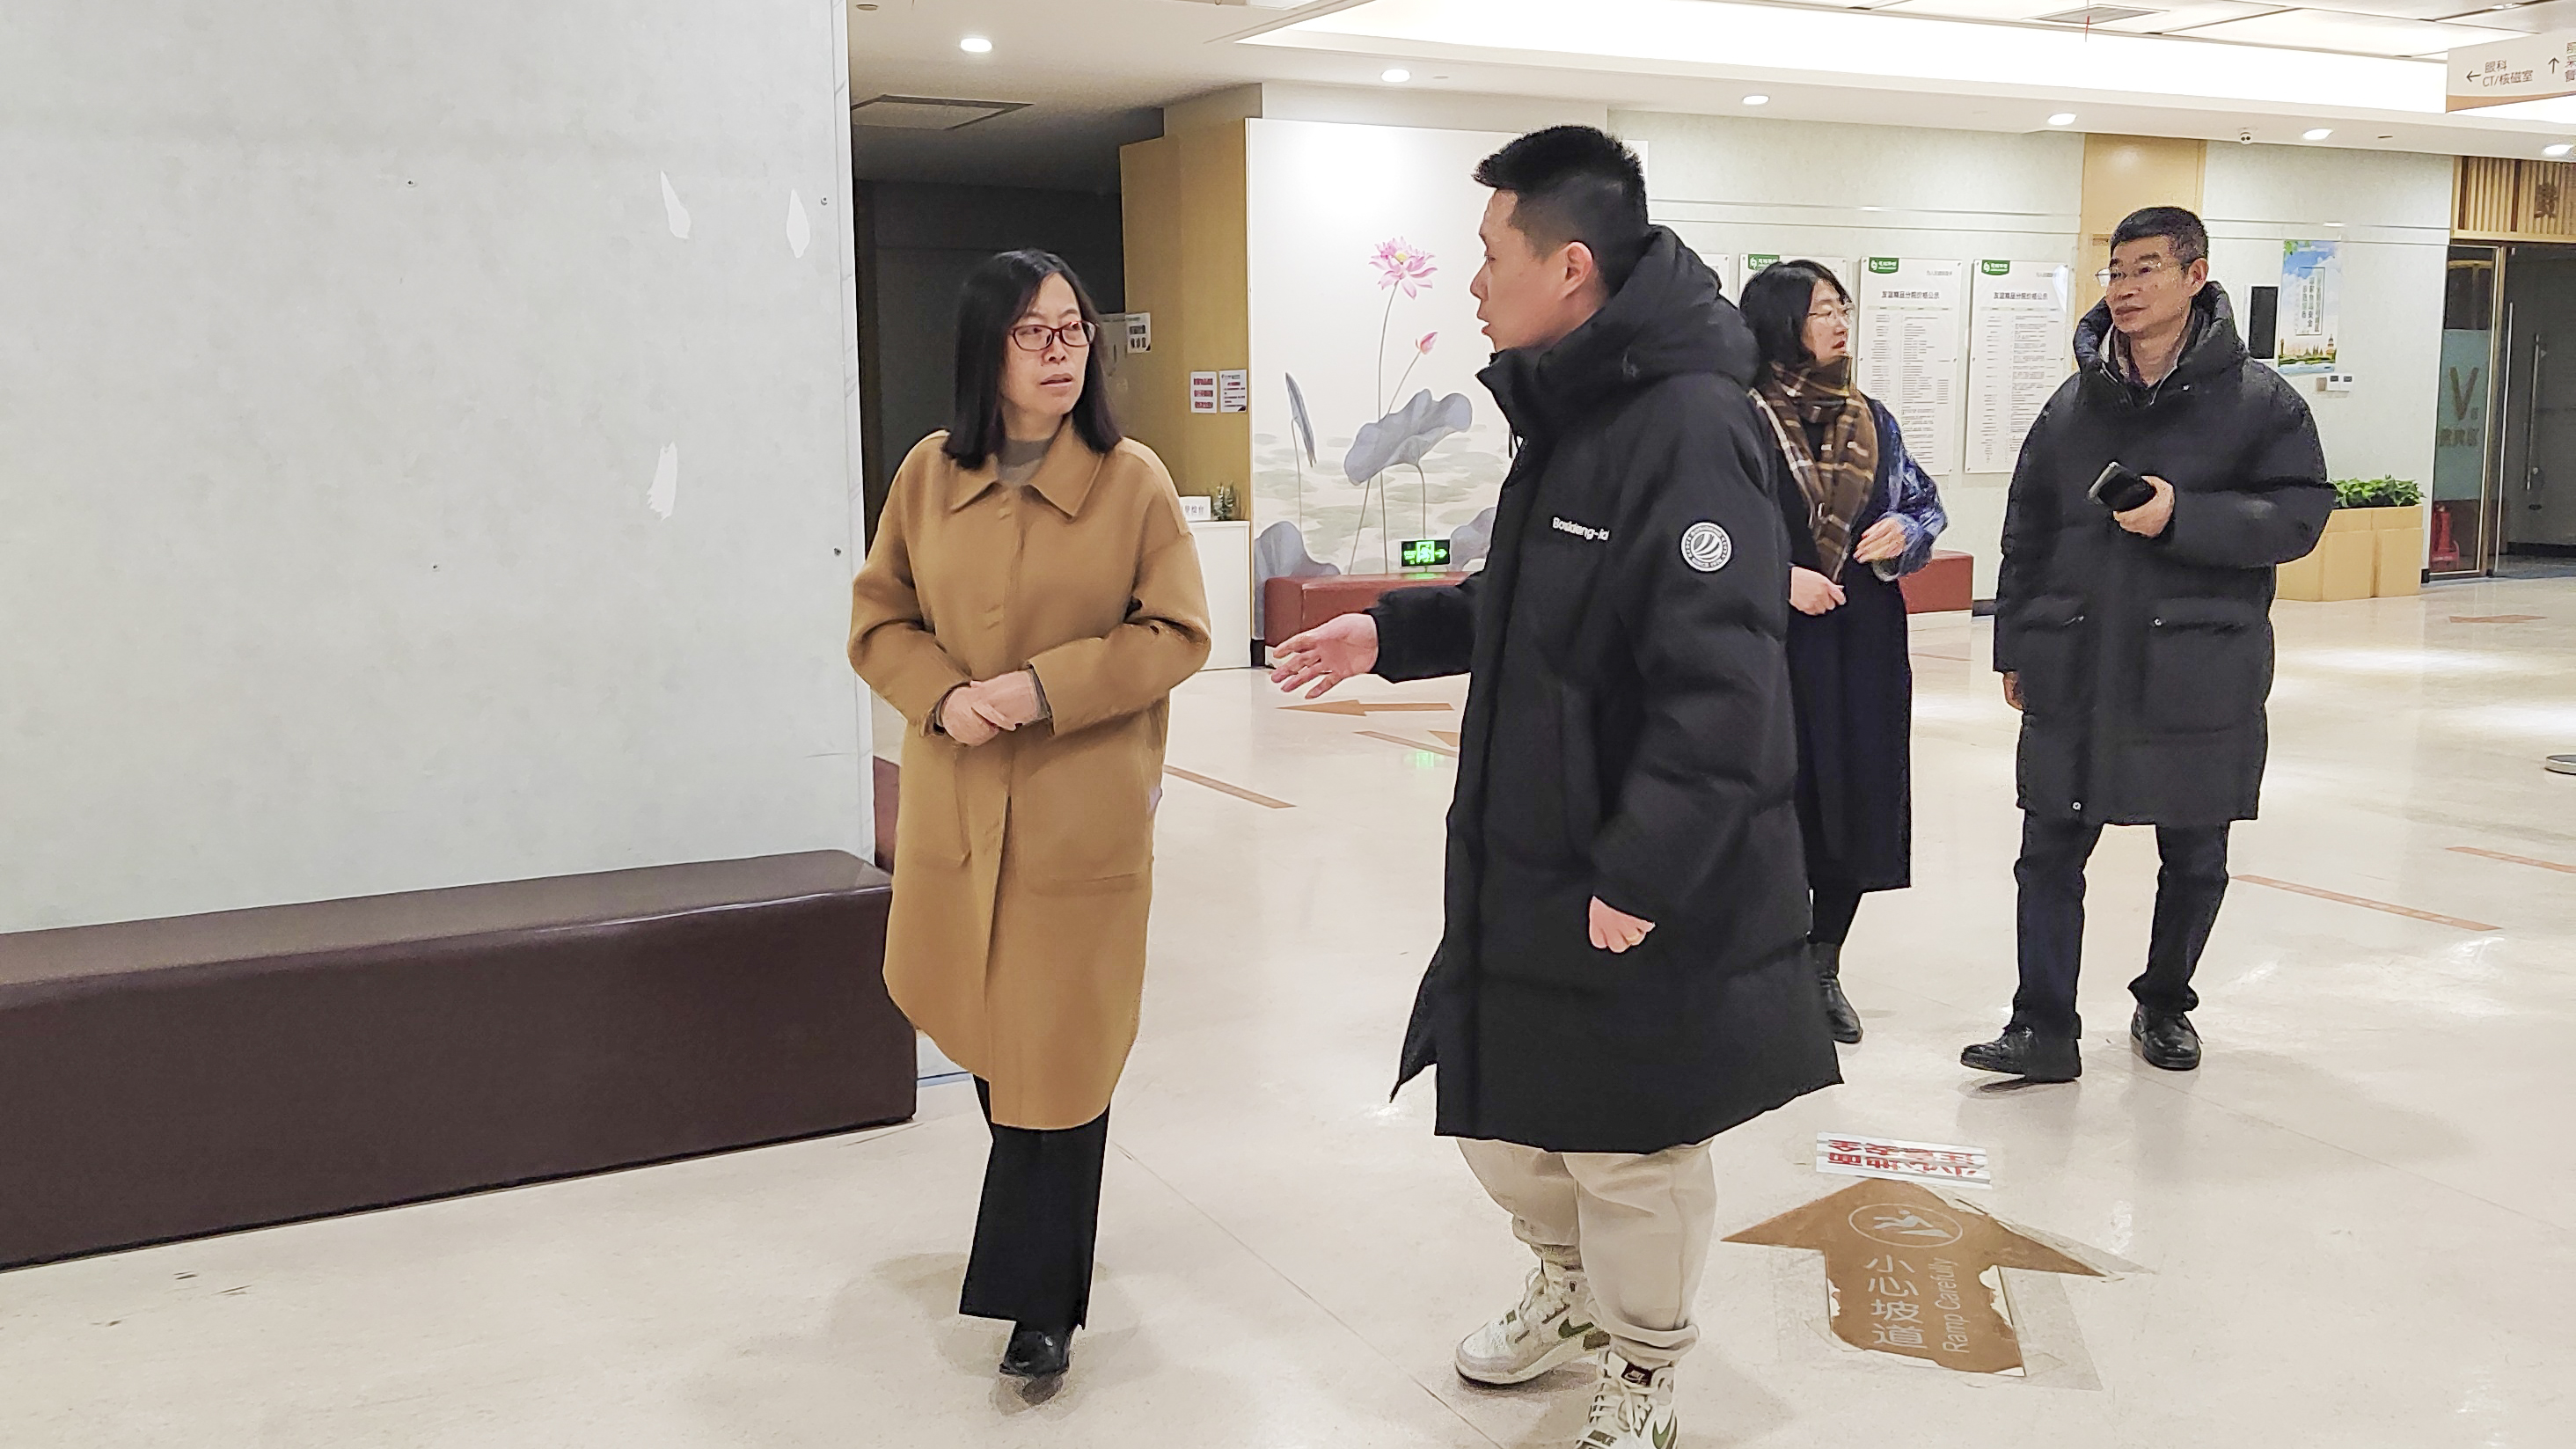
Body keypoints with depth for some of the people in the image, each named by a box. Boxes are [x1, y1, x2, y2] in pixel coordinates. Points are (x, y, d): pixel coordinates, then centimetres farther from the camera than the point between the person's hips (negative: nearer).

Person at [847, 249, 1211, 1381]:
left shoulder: (1133, 480, -7)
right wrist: (945, 694, -12)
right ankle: (1037, 1233, 44)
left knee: (1058, 1051, 0)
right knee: (979, 1024, 17)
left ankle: (1037, 1302, 15)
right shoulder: (928, 474, 1)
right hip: (956, 807, 4)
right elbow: (877, 621, 7)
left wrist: (1048, 686, -17)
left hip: (1083, 811, -3)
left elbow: (1177, 635, -5)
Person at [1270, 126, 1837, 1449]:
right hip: (1523, 867, 9)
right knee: (1500, 1108, 21)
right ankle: (1572, 1286, 47)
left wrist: (1638, 875, -26)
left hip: (1643, 892, -9)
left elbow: (1717, 688, -28)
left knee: (1632, 1147, 9)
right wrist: (1392, 633, 14)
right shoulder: (1564, 416, 8)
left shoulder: (1690, 430, -23)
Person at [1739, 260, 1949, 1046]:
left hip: (1863, 646, 6)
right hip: (1768, 645, -5)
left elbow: (1927, 503, 18)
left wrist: (1906, 531, -3)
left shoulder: (1871, 421, 11)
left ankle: (1823, 967, 25)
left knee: (1857, 799, 8)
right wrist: (1777, 576, -17)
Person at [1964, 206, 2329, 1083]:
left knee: (2195, 858, 12)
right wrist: (2015, 647, 10)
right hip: (2073, 672, 2)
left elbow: (2300, 515, -8)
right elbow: (2027, 533, 11)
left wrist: (2182, 514, -20)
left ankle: (2165, 1006, 31)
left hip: (2199, 672, -2)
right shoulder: (2075, 401, 8)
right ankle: (2045, 1027, 6)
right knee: (2050, 850, 0)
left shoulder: (2260, 401, -2)